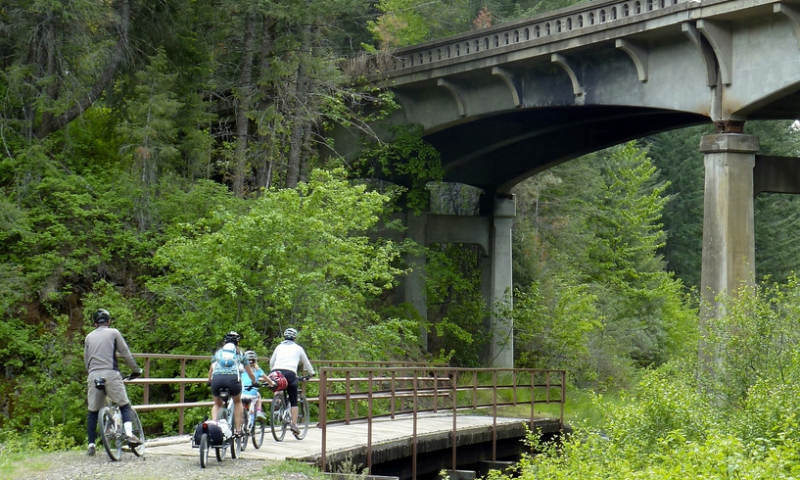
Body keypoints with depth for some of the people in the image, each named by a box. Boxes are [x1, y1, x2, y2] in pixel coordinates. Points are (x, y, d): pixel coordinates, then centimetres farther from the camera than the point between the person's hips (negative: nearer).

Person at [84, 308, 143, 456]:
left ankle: (91, 445, 8)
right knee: (124, 405, 3)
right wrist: (136, 370, 16)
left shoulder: (89, 337, 18)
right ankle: (129, 434, -20)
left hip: (94, 375, 3)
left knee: (93, 411, 9)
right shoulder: (113, 333, 8)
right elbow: (126, 353, 6)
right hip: (111, 373, -3)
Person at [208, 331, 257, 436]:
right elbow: (250, 372, 34)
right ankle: (238, 430, 18)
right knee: (237, 402, 25)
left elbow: (211, 370, 34)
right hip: (232, 378, -1)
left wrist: (209, 381, 52)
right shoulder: (240, 353, 26)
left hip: (217, 378, 1)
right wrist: (255, 382, 51)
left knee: (217, 404, 26)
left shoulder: (218, 352, 28)